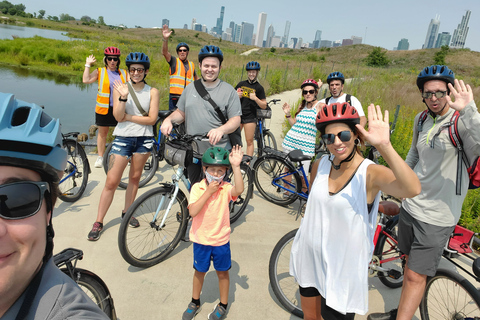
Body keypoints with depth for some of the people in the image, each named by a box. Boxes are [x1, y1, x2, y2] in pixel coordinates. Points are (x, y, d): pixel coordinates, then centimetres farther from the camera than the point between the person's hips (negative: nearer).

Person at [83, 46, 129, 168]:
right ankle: (100, 157, 20)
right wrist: (88, 65, -5)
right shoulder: (100, 72, 5)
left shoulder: (124, 73, 12)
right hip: (104, 108, -1)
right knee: (102, 132, 8)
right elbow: (86, 80, -7)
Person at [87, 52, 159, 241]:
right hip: (122, 138, -1)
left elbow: (152, 119, -7)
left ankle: (127, 212, 32)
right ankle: (98, 222, 8)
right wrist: (123, 97, -23)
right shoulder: (120, 88, 0)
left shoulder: (152, 92, 1)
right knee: (111, 182, -2)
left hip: (144, 139, 1)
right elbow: (118, 117, -10)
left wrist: (129, 117, -10)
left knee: (135, 178, 13)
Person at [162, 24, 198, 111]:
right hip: (175, 97, -3)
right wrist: (166, 39, -28)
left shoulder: (191, 64, 15)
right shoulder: (174, 62, 5)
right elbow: (165, 52, -13)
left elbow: (196, 78, 30)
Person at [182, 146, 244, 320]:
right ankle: (195, 302, 43)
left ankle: (223, 305, 37)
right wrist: (208, 192, -27)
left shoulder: (225, 188, -11)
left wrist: (236, 166, -43)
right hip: (200, 239, 1)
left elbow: (239, 190, -35)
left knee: (222, 272, 15)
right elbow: (193, 211, -24)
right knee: (199, 271, 20)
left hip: (221, 240, 0)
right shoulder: (197, 187, -11)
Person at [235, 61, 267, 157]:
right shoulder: (241, 84, 8)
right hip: (238, 115, 3)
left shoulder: (259, 88, -1)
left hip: (250, 117, -3)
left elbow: (264, 106, -3)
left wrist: (255, 98, -19)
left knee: (249, 141, 1)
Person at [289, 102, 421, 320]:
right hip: (310, 257, 5)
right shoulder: (320, 165, -6)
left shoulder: (370, 173, -21)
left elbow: (412, 189, -41)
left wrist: (384, 146, -52)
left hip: (343, 267, -5)